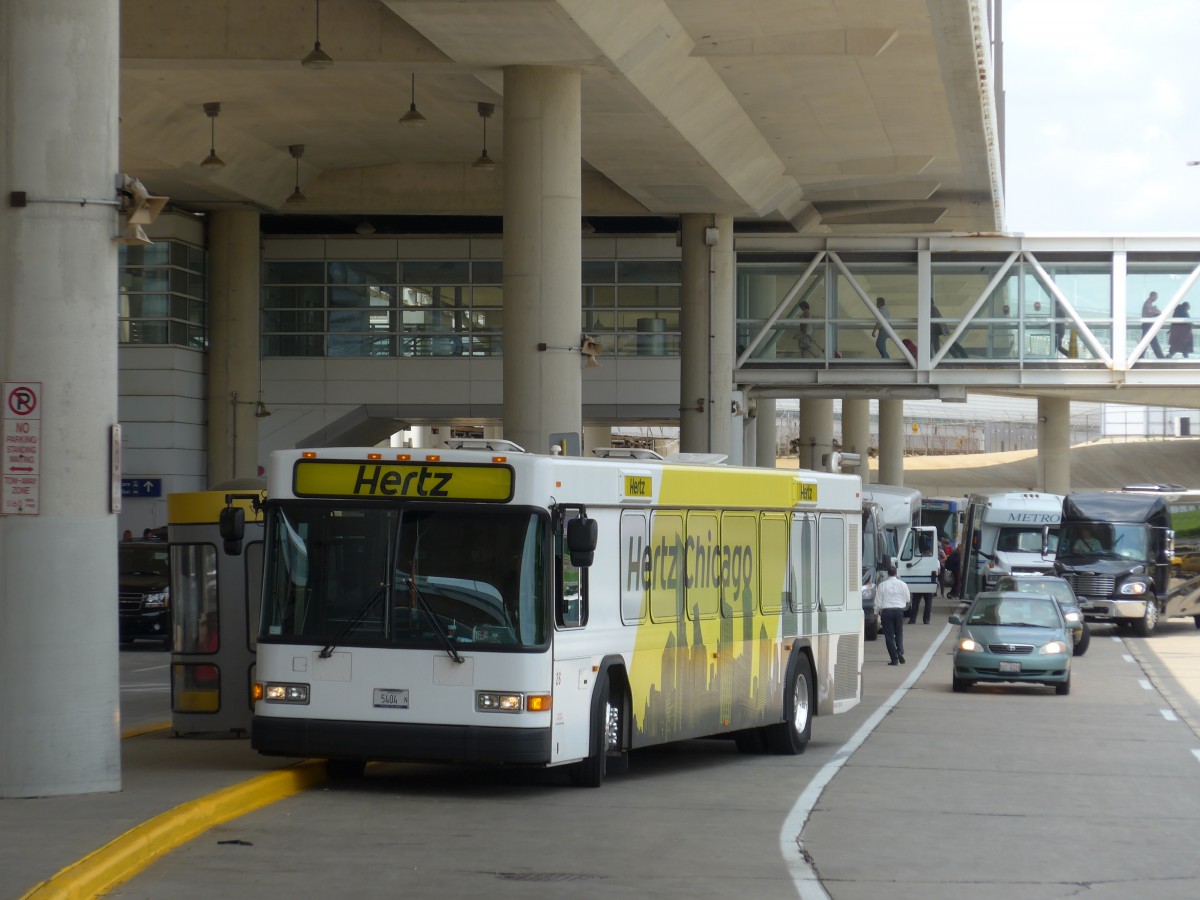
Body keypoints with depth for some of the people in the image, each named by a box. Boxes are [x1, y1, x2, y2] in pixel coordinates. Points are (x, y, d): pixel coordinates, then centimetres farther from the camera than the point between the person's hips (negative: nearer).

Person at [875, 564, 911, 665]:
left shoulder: (882, 585, -6)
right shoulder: (902, 584, -1)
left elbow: (878, 602, -3)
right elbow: (908, 599, 9)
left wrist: (879, 611, 13)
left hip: (886, 611, -2)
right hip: (899, 611, 2)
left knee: (889, 635, 3)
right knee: (899, 633, 18)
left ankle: (894, 659, -1)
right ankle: (900, 651, -8)